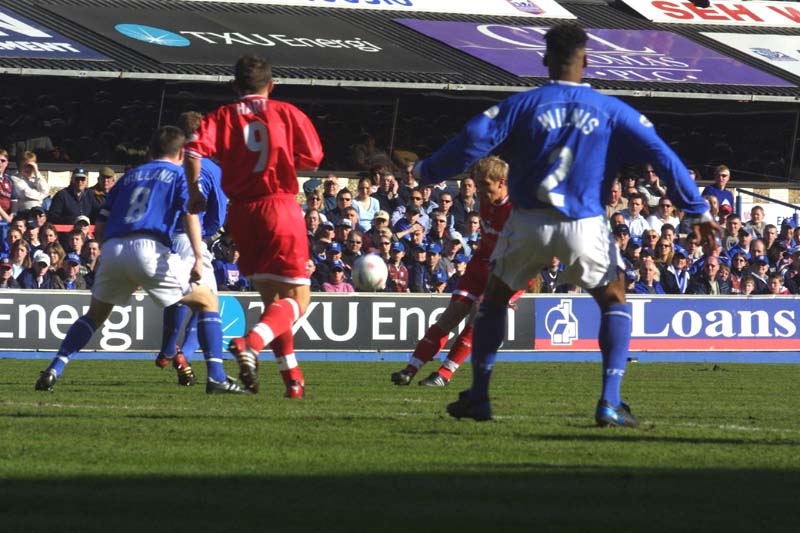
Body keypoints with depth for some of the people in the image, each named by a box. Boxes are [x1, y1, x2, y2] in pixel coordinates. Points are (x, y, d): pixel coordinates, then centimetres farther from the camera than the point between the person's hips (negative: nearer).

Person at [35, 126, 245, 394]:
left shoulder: (130, 176, 29)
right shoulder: (179, 174, 16)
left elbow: (100, 228, 25)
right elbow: (190, 213, -4)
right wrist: (198, 259, -12)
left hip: (112, 250, 4)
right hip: (149, 248, -4)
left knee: (96, 314, 27)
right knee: (208, 302, 11)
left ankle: (53, 371, 9)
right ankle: (216, 377, -2)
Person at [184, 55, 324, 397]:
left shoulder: (223, 117, 6)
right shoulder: (287, 113, 4)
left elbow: (195, 150, -10)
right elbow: (312, 160, 1)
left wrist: (194, 191, -1)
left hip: (242, 214, 3)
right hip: (281, 208, -3)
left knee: (270, 298, 16)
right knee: (297, 299, -2)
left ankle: (292, 377, 12)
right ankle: (250, 344, -29)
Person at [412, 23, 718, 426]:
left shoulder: (523, 104, -1)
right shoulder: (612, 112, 1)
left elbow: (473, 140, -8)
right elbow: (661, 156, -1)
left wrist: (426, 172, 6)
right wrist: (699, 211, 5)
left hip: (528, 223, 0)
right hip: (585, 227, 0)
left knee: (494, 299, 22)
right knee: (615, 304, 17)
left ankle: (477, 398, 22)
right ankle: (610, 404, 1)